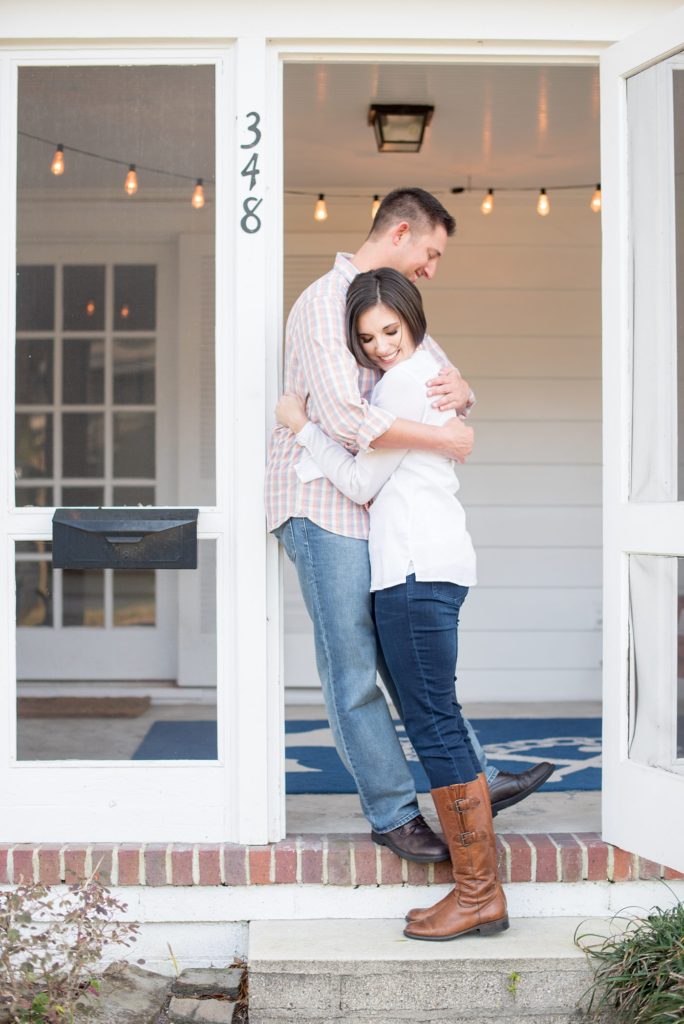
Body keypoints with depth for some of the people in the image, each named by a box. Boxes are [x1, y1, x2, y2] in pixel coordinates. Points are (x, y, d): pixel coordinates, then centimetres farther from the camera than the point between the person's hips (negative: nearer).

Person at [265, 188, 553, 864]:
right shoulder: (326, 301, -12)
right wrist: (444, 439, -18)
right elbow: (345, 419, -24)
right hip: (323, 507, -9)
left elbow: (446, 378, 20)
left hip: (374, 505, 9)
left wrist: (458, 390, -6)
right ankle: (393, 812, 8)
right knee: (353, 669, -2)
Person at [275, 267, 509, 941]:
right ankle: (476, 890, 12)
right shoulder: (427, 371, 22)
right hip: (428, 565, 11)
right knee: (434, 723, 9)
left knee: (434, 723, -8)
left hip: (417, 569, -11)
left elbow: (361, 482, -7)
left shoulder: (404, 382, -9)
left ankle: (480, 890, -2)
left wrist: (302, 427, 3)